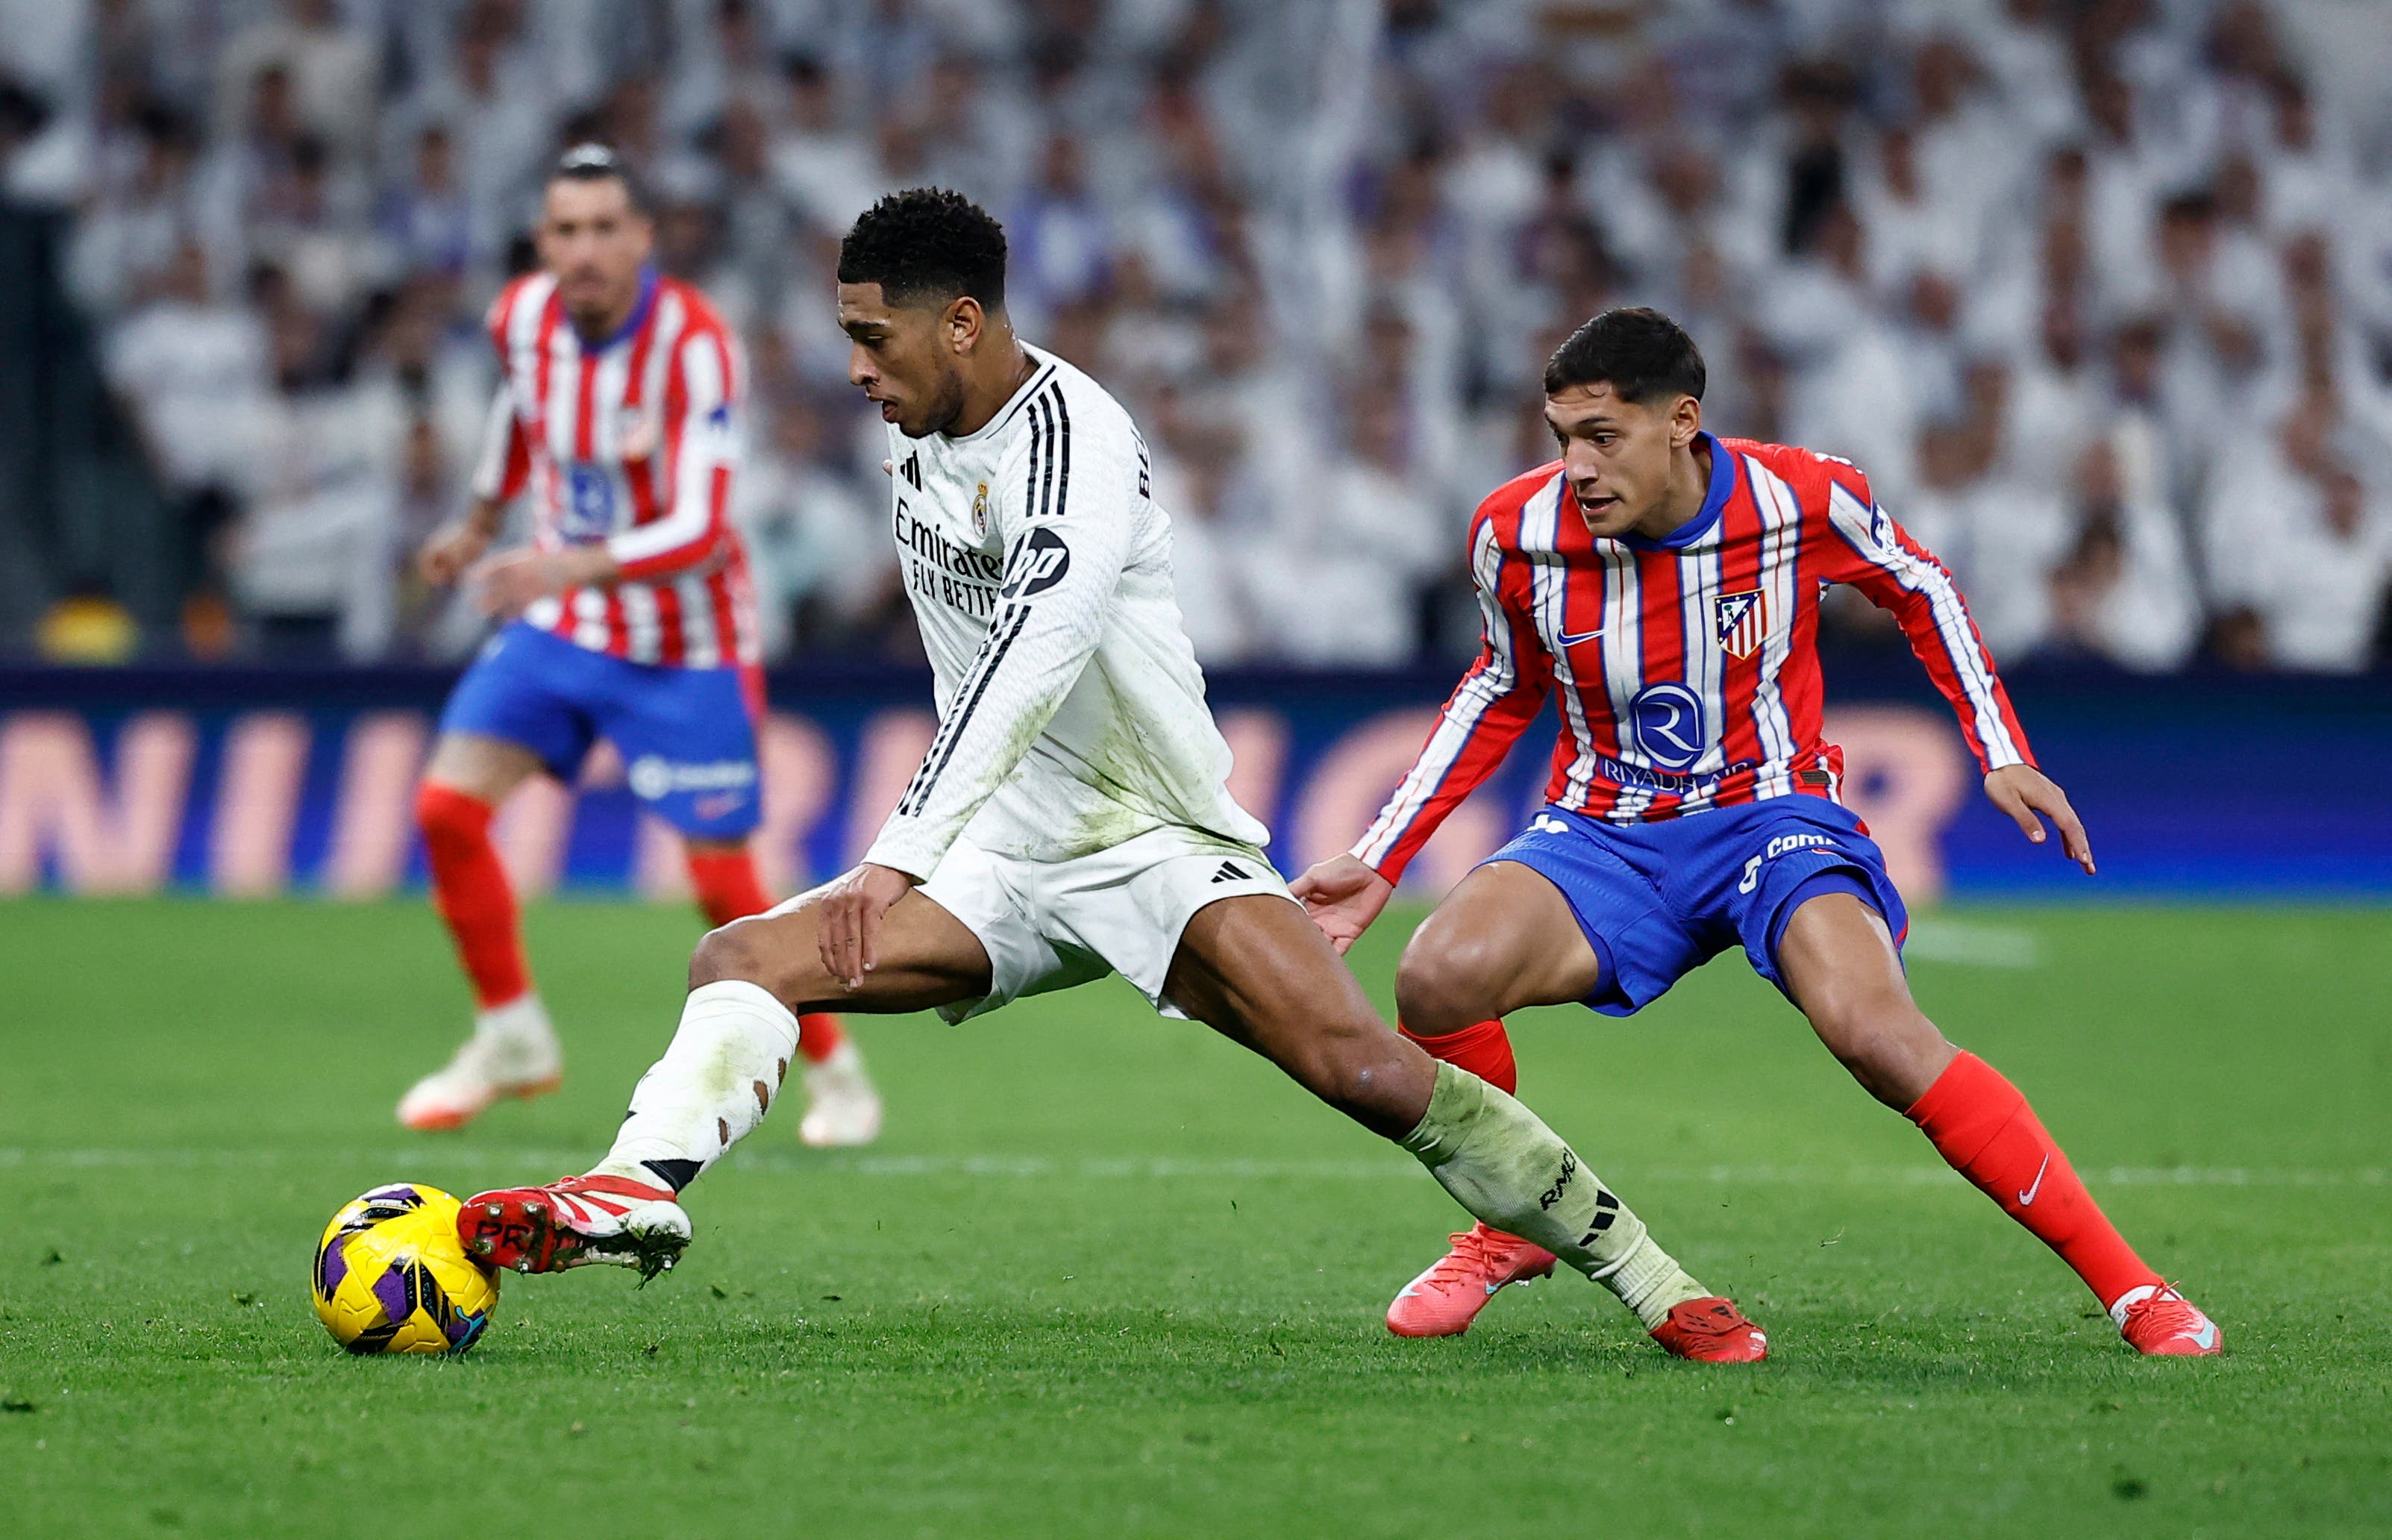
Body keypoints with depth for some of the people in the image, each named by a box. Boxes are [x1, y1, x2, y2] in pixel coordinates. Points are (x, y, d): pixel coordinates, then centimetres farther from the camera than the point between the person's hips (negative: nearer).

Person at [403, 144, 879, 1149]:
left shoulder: (692, 345, -25)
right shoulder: (524, 316, -8)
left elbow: (697, 530, -32)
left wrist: (571, 566, -47)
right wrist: (479, 526, 28)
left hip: (683, 650, -5)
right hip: (560, 620, 5)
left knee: (724, 886, -5)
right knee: (447, 806, -7)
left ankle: (836, 1074, 17)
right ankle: (512, 1042, 12)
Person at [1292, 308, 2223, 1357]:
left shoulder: (1802, 500, -16)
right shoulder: (1518, 532, -10)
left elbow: (1920, 590, 7)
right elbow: (1503, 690, 10)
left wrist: (2001, 754, 1)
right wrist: (1378, 861, 7)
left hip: (1770, 815, -2)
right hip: (1604, 833, 2)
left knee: (1873, 1029, -31)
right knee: (1437, 977, -27)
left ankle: (2128, 1286, -23)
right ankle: (1512, 1229, 2)